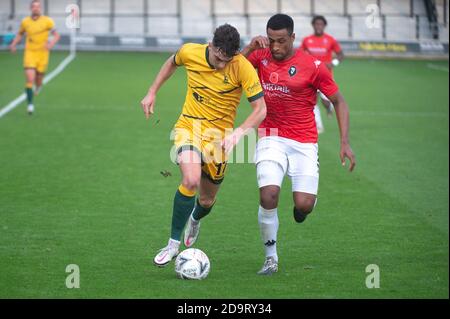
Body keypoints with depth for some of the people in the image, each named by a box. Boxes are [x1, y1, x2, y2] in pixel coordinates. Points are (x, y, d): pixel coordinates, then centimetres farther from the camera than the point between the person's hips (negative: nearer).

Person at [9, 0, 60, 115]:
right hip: (30, 53, 0)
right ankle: (30, 104, -11)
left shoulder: (47, 21, -5)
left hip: (43, 53, 0)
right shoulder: (25, 22, 2)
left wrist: (52, 43, -26)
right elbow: (20, 34, 20)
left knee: (38, 81, 9)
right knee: (30, 79, -16)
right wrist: (14, 44, 4)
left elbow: (56, 35, -6)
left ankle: (38, 85, 48)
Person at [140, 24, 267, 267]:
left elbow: (260, 109, -20)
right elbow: (172, 63, 14)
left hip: (219, 135, 1)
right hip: (189, 126, 0)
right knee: (191, 180, -28)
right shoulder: (190, 52, -12)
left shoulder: (243, 67, -20)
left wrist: (239, 132, -36)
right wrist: (152, 92, 12)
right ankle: (173, 244, -15)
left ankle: (195, 219, 54)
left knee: (207, 199, 13)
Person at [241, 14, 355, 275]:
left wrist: (345, 142, -7)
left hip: (304, 142, -1)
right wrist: (250, 48, -14)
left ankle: (308, 198, 29)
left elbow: (339, 102, 0)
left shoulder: (313, 66, -8)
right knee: (268, 195, -22)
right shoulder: (261, 57, 1)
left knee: (303, 206, -12)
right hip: (271, 138, 1)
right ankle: (271, 258, -4)